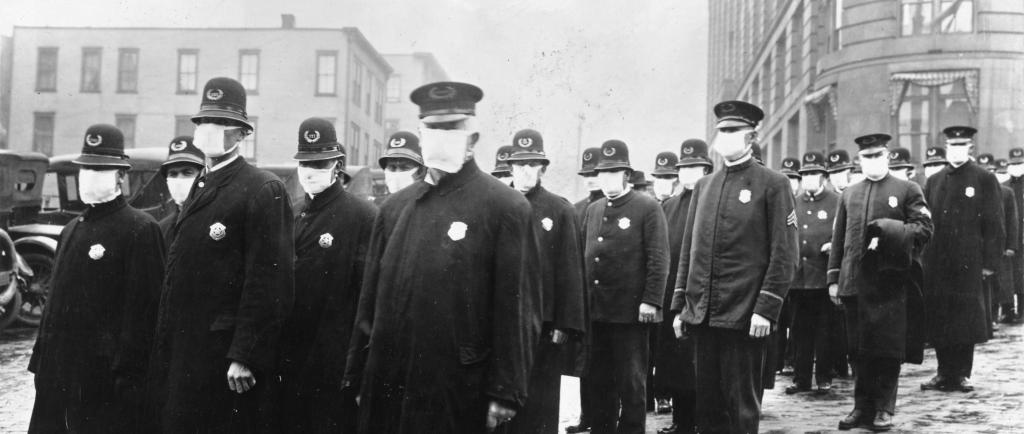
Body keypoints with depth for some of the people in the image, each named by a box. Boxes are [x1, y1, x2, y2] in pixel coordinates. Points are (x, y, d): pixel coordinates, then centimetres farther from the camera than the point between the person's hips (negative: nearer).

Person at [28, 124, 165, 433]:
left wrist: (126, 375, -18)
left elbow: (142, 309, -15)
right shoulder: (71, 229, 17)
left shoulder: (140, 230, -9)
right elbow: (55, 300, 20)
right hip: (57, 374, 8)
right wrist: (40, 359, 15)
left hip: (105, 380, -7)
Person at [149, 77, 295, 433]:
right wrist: (165, 352, 13)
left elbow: (269, 281, -16)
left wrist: (244, 357, -20)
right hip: (184, 357, 8)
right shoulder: (199, 189, 16)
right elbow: (177, 279, 17)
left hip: (228, 364, -8)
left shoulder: (263, 190, -10)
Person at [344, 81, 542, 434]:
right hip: (386, 388, 4)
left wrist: (505, 394, -11)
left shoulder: (507, 208, -6)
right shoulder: (394, 207, 9)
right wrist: (357, 376, 11)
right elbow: (371, 298, 12)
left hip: (459, 396, -4)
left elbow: (518, 311, -9)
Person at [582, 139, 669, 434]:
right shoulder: (592, 210, 14)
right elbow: (584, 256, 14)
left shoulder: (648, 208, -4)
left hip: (631, 311, -6)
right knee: (599, 379, 13)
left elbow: (659, 258, -9)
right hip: (595, 311, 6)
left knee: (631, 382, 4)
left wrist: (651, 301, -16)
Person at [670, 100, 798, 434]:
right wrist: (679, 306, 11)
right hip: (701, 315, 5)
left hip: (744, 318, -5)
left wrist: (766, 309, -14)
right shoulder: (703, 186, 13)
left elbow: (784, 254, -7)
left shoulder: (773, 184, -3)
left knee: (741, 406, 3)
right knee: (707, 405, 12)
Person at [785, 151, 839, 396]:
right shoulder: (793, 204, 15)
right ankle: (801, 378, 15)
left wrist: (835, 245, -18)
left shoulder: (837, 202, 1)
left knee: (825, 331, 3)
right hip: (798, 277, 4)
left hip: (824, 277, -4)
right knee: (799, 330, 7)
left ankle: (824, 378, 12)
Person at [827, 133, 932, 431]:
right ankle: (863, 407, 17)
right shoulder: (848, 195, 15)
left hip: (891, 280, -3)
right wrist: (834, 279, 9)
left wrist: (889, 229, -18)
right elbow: (838, 239, 14)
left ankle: (883, 409, 10)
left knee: (889, 349, 0)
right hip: (855, 281, 3)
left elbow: (924, 228, -3)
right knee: (860, 350, 7)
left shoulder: (908, 190, 5)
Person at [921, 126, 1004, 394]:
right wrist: (921, 259, 4)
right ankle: (944, 373, 16)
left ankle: (962, 374, 12)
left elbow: (994, 225, -2)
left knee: (966, 320, 1)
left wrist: (990, 263, -7)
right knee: (938, 319, 5)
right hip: (936, 266, 3)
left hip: (969, 265, -3)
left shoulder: (985, 180, 2)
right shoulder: (934, 182, 12)